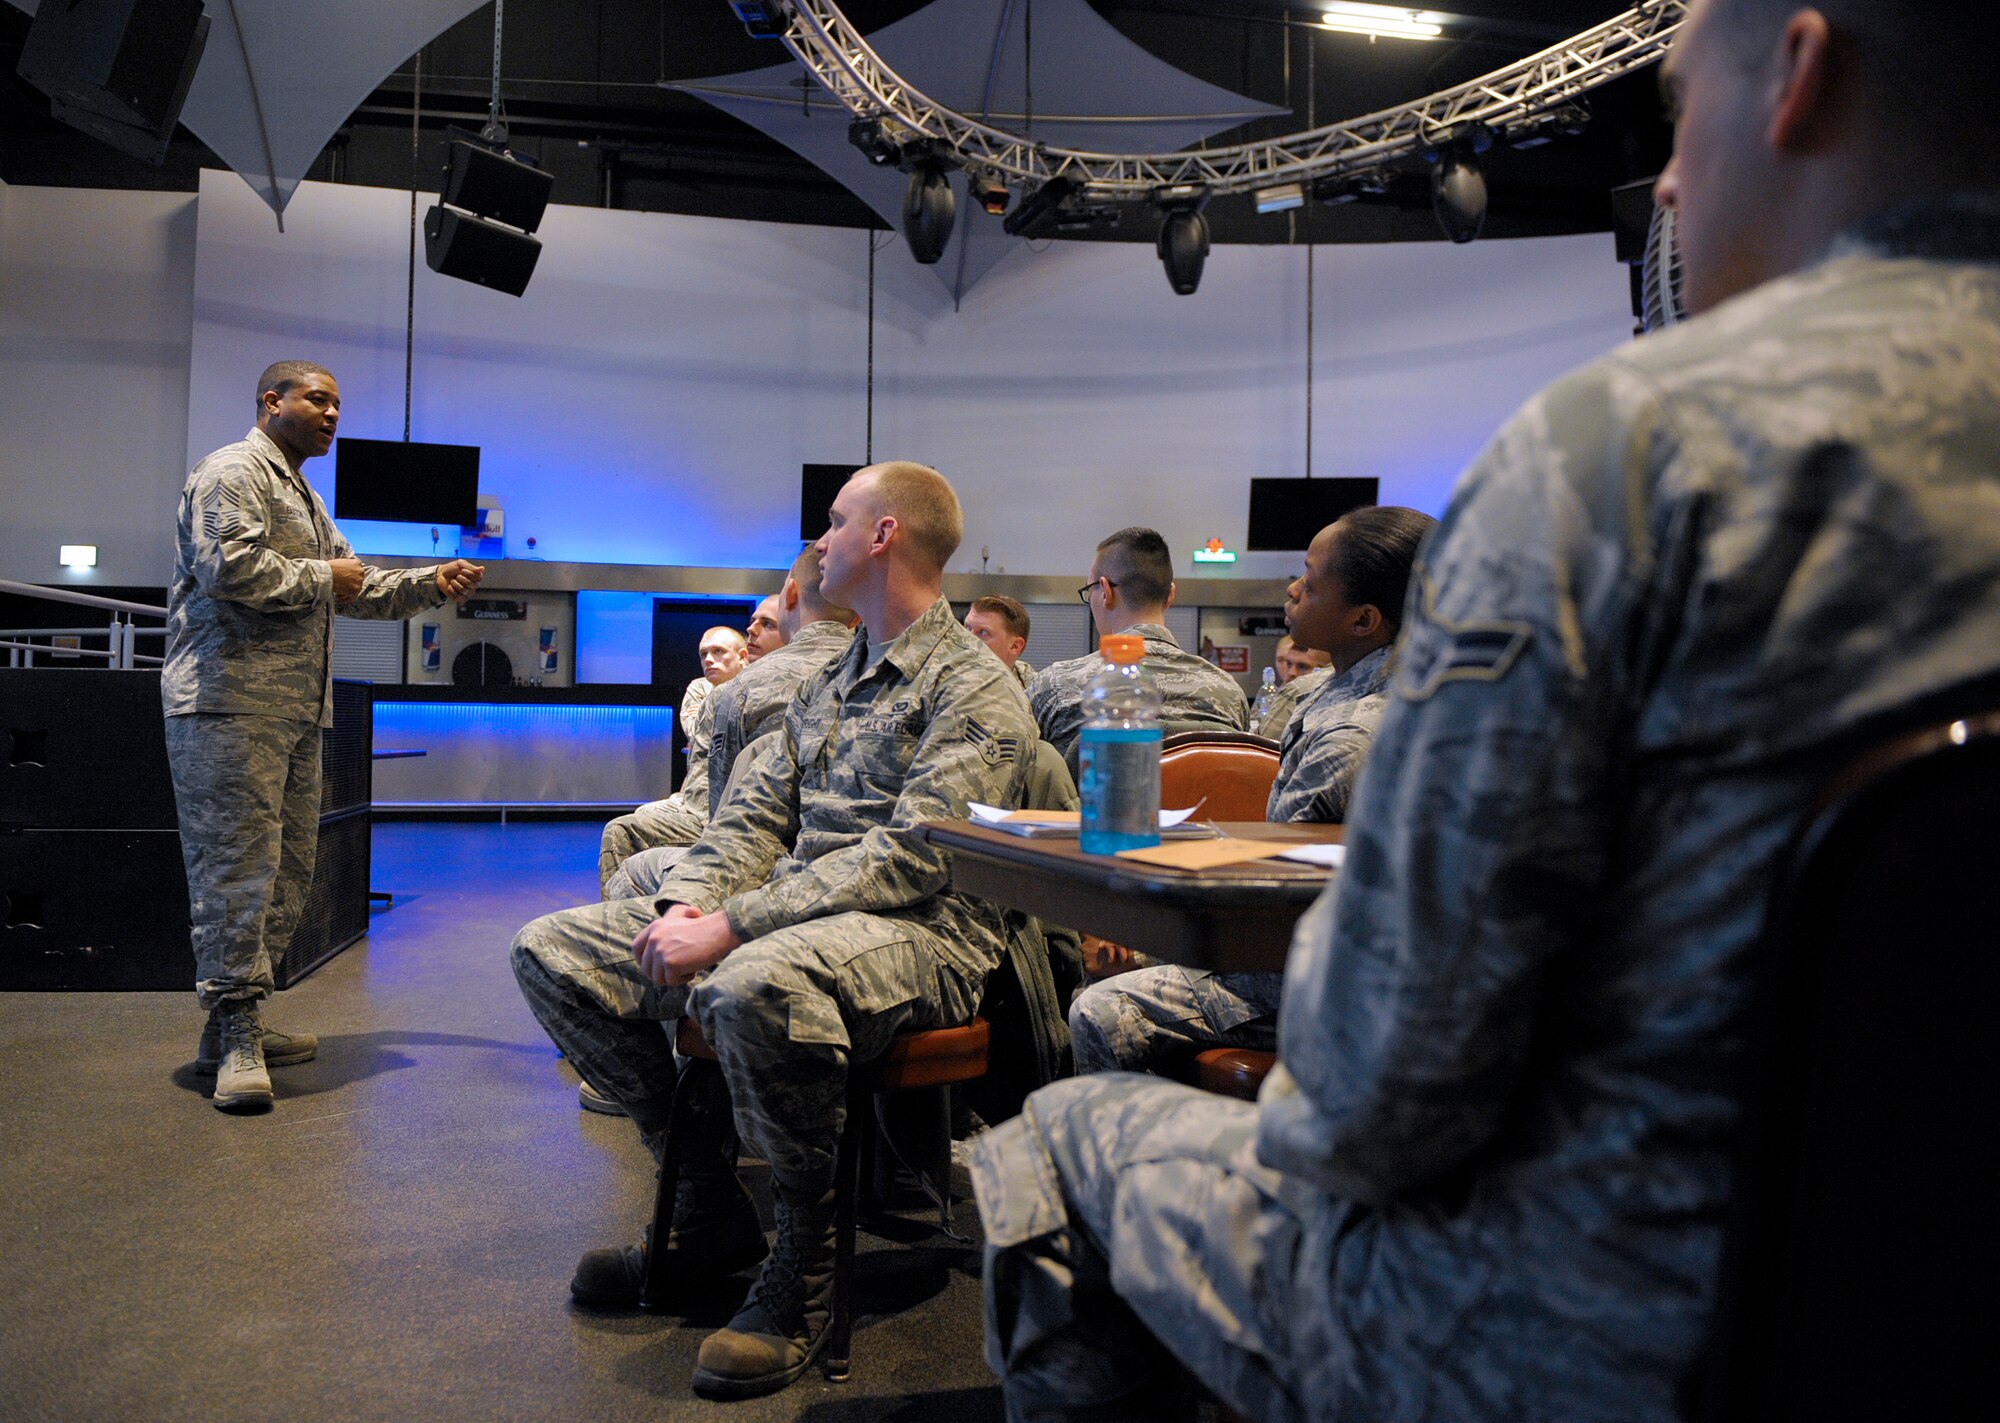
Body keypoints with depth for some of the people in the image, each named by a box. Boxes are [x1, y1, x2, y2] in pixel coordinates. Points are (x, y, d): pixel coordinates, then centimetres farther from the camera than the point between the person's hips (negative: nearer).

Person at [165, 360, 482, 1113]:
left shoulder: (304, 497, 28)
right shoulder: (233, 472, -4)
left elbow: (356, 590, 31)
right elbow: (229, 568, -20)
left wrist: (433, 582, 18)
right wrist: (320, 577, -7)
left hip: (296, 711, 10)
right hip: (232, 703, -10)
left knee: (287, 872, 10)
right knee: (238, 870, -10)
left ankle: (234, 1029, 17)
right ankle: (235, 1034, -6)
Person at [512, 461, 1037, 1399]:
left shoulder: (974, 691, -8)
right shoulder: (830, 682, 20)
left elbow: (907, 859, -19)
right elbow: (756, 814, 16)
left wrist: (731, 928, -23)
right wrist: (687, 904, -6)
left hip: (919, 936, -9)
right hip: (791, 917, 9)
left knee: (755, 985, -41)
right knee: (551, 950, 0)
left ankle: (802, 1269, -15)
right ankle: (708, 1209, 6)